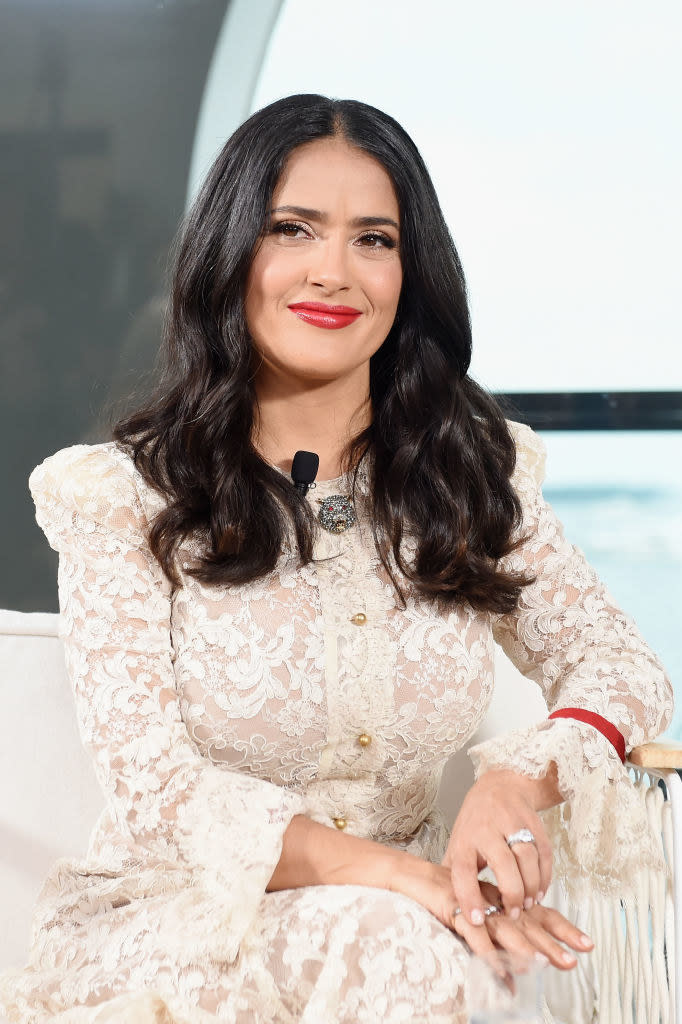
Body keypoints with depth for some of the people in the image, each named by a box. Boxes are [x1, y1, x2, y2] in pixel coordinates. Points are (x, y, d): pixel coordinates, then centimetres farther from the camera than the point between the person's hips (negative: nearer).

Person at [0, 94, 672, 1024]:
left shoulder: (473, 479, 6)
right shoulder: (125, 496, -6)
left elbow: (620, 662, 3)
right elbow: (152, 782, -13)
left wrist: (528, 773, -22)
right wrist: (385, 869, -29)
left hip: (399, 921, 4)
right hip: (167, 922, -3)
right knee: (385, 941, -32)